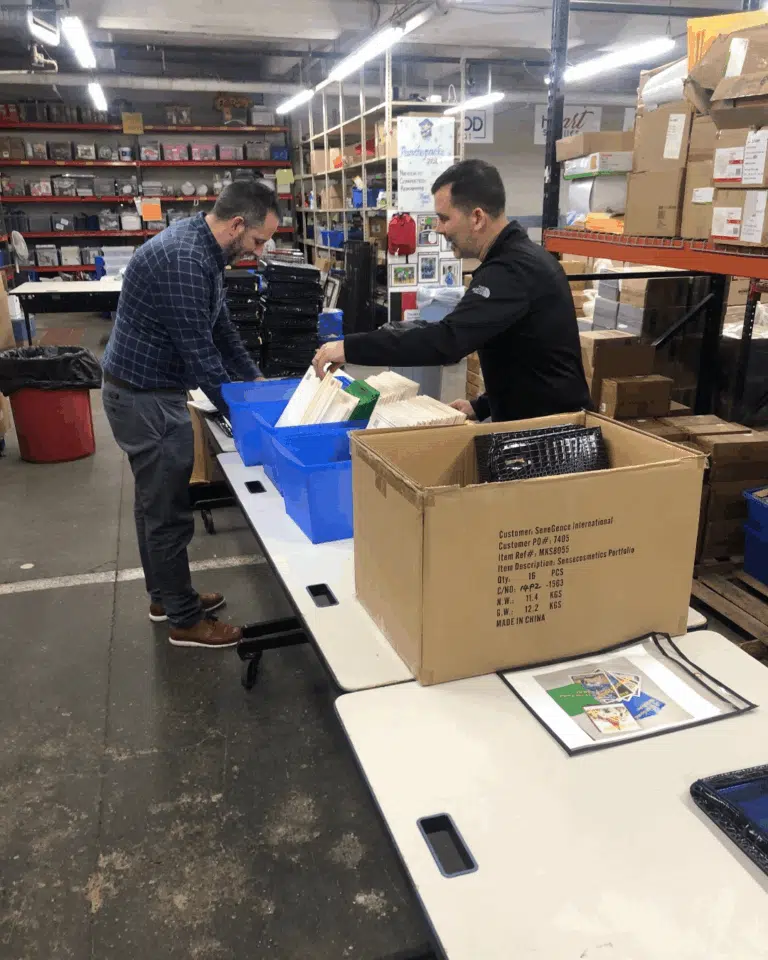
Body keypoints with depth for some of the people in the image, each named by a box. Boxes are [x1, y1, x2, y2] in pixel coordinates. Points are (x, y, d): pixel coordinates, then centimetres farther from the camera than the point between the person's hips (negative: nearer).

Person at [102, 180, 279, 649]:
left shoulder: (202, 247, 6)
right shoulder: (183, 260, -27)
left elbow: (221, 327, 14)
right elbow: (199, 351, -24)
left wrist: (255, 380, 12)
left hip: (146, 390, 10)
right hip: (147, 398, -10)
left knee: (156, 502, 20)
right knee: (169, 512, 1)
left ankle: (165, 595, 37)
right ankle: (186, 620, 17)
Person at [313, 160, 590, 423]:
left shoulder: (512, 270, -22)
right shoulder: (520, 258, 10)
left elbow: (448, 339, -33)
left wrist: (350, 347, -30)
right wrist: (483, 406, 11)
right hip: (540, 416, 9)